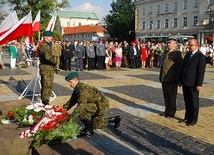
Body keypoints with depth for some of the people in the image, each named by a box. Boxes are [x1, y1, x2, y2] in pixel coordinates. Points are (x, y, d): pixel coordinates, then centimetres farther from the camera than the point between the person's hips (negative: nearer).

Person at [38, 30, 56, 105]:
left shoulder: (48, 45, 18)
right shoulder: (43, 46, -15)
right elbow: (47, 56, -29)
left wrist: (53, 63, 10)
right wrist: (54, 62, -14)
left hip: (50, 68, 10)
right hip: (46, 69, -10)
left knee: (49, 86, 15)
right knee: (46, 86, -7)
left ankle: (46, 101, 25)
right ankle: (44, 102, 0)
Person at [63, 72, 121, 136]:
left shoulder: (83, 90, -30)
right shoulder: (77, 89, 2)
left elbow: (80, 106, -37)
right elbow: (72, 101, 8)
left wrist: (71, 118, -39)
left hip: (102, 105, -11)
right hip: (97, 105, 11)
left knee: (82, 109, -29)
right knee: (95, 125, 22)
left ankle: (89, 129, -14)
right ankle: (115, 119, 36)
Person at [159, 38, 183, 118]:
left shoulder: (177, 53, -8)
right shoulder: (166, 52, 15)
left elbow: (179, 66, -13)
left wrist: (177, 78, -16)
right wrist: (161, 76, 16)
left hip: (172, 79, -7)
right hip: (164, 78, 7)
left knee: (172, 97, 6)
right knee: (166, 96, 14)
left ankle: (172, 112, 16)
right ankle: (167, 110, 26)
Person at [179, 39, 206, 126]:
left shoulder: (201, 57, -10)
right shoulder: (187, 55, 14)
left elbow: (201, 71, -15)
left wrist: (199, 84, -18)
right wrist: (181, 80, 15)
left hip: (193, 84, -7)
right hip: (185, 83, 7)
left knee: (194, 102, 4)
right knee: (187, 101, 16)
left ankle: (193, 119, 14)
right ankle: (187, 117, 28)